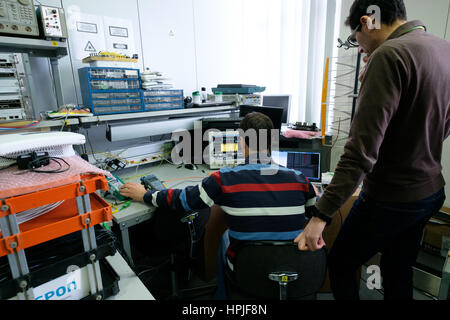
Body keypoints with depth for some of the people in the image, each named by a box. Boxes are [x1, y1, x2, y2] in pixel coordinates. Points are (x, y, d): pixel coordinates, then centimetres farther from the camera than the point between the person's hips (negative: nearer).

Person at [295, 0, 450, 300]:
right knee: (399, 276, 24)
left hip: (390, 198, -8)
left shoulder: (389, 56, -21)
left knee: (340, 266, 13)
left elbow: (362, 151, -29)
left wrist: (321, 216, -26)